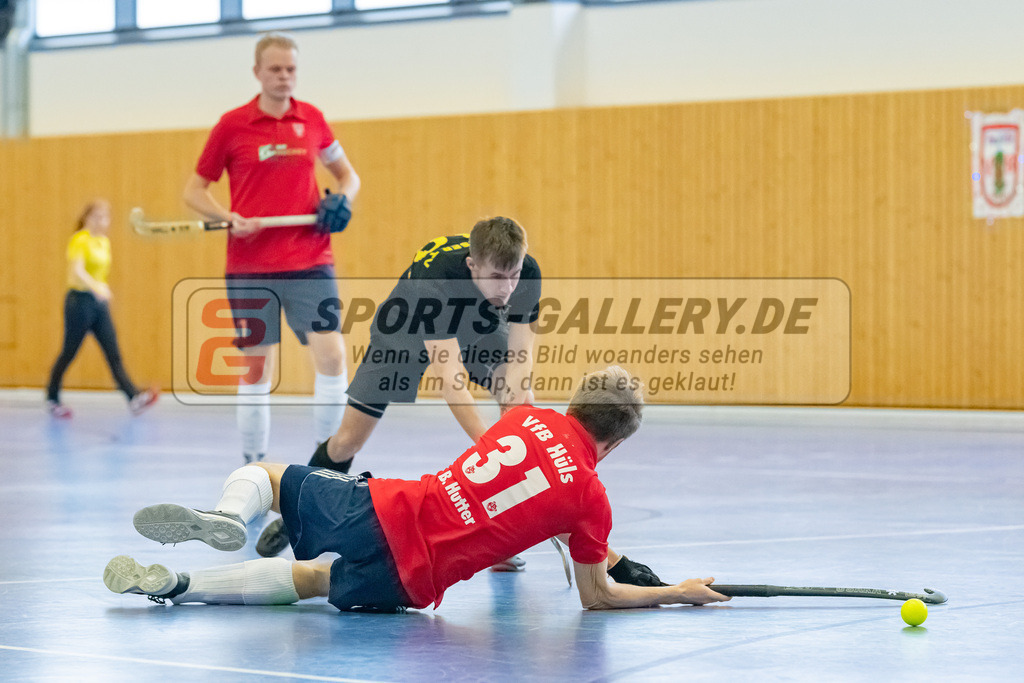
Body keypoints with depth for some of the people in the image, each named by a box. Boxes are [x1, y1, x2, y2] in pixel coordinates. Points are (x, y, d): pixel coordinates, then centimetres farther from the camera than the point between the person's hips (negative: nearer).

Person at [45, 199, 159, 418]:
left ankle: (134, 399, -13)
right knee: (69, 352, 3)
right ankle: (52, 399, 18)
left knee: (114, 354, -3)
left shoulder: (104, 242, 12)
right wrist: (96, 287, -40)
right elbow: (77, 270, -26)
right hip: (80, 300, -7)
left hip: (99, 302, 7)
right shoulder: (80, 240, -12)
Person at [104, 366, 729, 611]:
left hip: (382, 509, 3)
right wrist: (682, 593, 20)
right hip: (407, 579, -3)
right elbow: (597, 596, 8)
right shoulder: (592, 499, -3)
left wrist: (592, 549, 37)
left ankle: (227, 517, -16)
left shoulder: (530, 418, 11)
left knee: (262, 474, 22)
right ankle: (179, 585, -13)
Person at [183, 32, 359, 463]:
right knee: (257, 367, 4)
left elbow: (347, 174, 20)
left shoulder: (311, 120, 6)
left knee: (331, 355, -11)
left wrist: (341, 201, -2)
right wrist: (230, 218, -12)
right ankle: (253, 463, 16)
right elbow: (194, 190, 6)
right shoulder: (232, 125, 0)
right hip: (250, 266, -1)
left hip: (309, 261, 1)